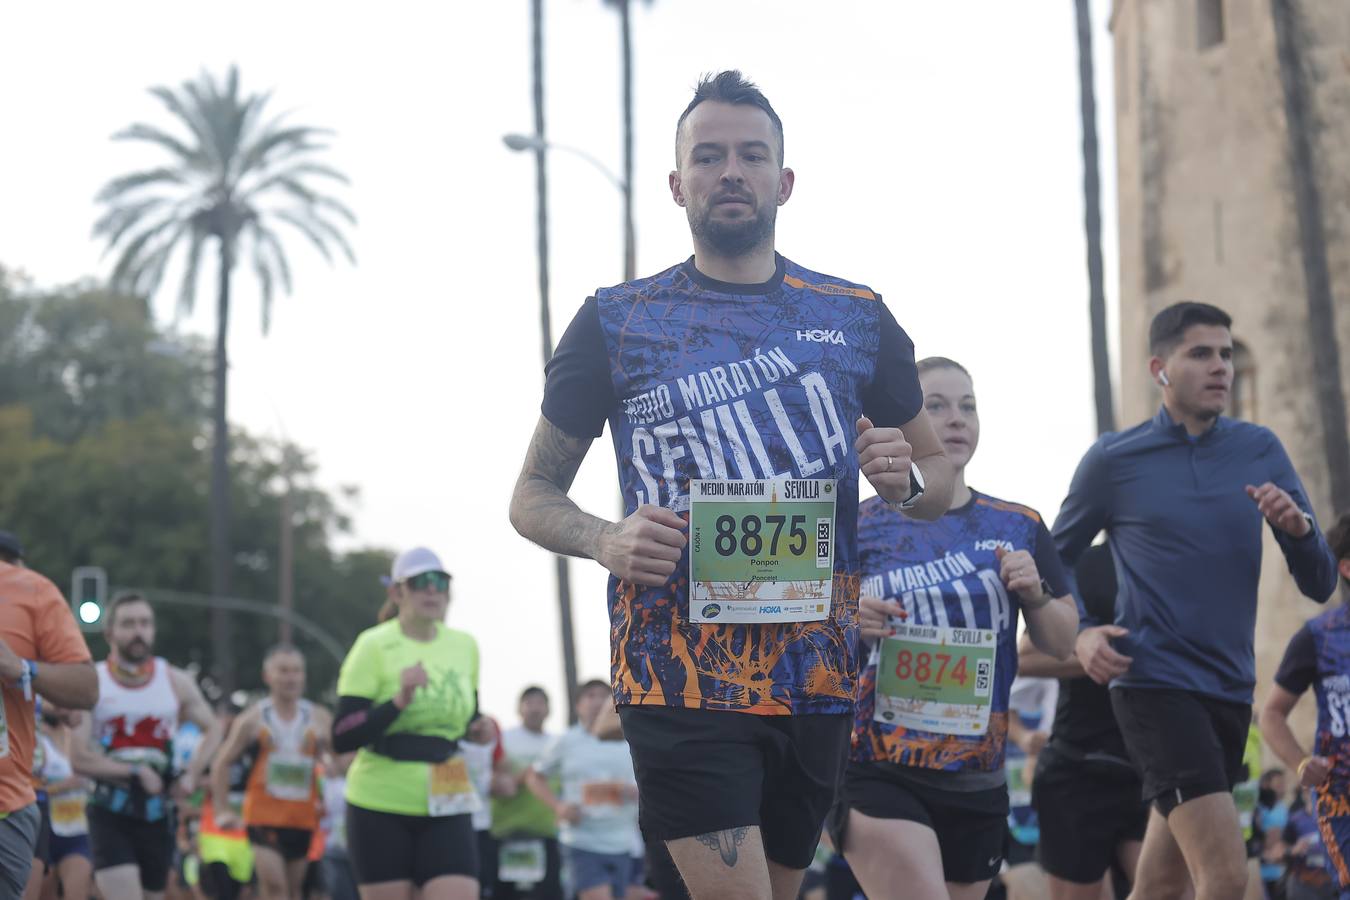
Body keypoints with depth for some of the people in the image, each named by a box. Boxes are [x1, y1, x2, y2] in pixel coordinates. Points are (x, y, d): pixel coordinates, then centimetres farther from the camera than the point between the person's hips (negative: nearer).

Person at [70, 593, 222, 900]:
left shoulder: (176, 682, 4)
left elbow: (212, 728, 18)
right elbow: (79, 759, -12)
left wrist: (193, 774, 2)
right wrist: (135, 773, -13)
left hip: (157, 813, 4)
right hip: (110, 813, -4)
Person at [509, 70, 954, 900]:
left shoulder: (858, 321, 10)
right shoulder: (614, 323, 5)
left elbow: (941, 477, 18)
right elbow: (533, 495, 9)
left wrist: (906, 479, -6)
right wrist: (605, 540, -13)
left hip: (819, 678, 3)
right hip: (681, 675, -3)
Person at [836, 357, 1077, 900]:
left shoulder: (1017, 528, 10)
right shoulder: (858, 527, 0)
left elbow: (1061, 643, 14)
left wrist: (1034, 593, -6)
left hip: (976, 779, 4)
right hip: (876, 769, -4)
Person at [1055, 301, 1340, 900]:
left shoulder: (1260, 451, 8)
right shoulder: (1114, 460, -1)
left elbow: (1319, 585, 7)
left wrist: (1297, 528, -13)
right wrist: (1080, 633, -7)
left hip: (1231, 688, 5)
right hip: (1154, 683, -5)